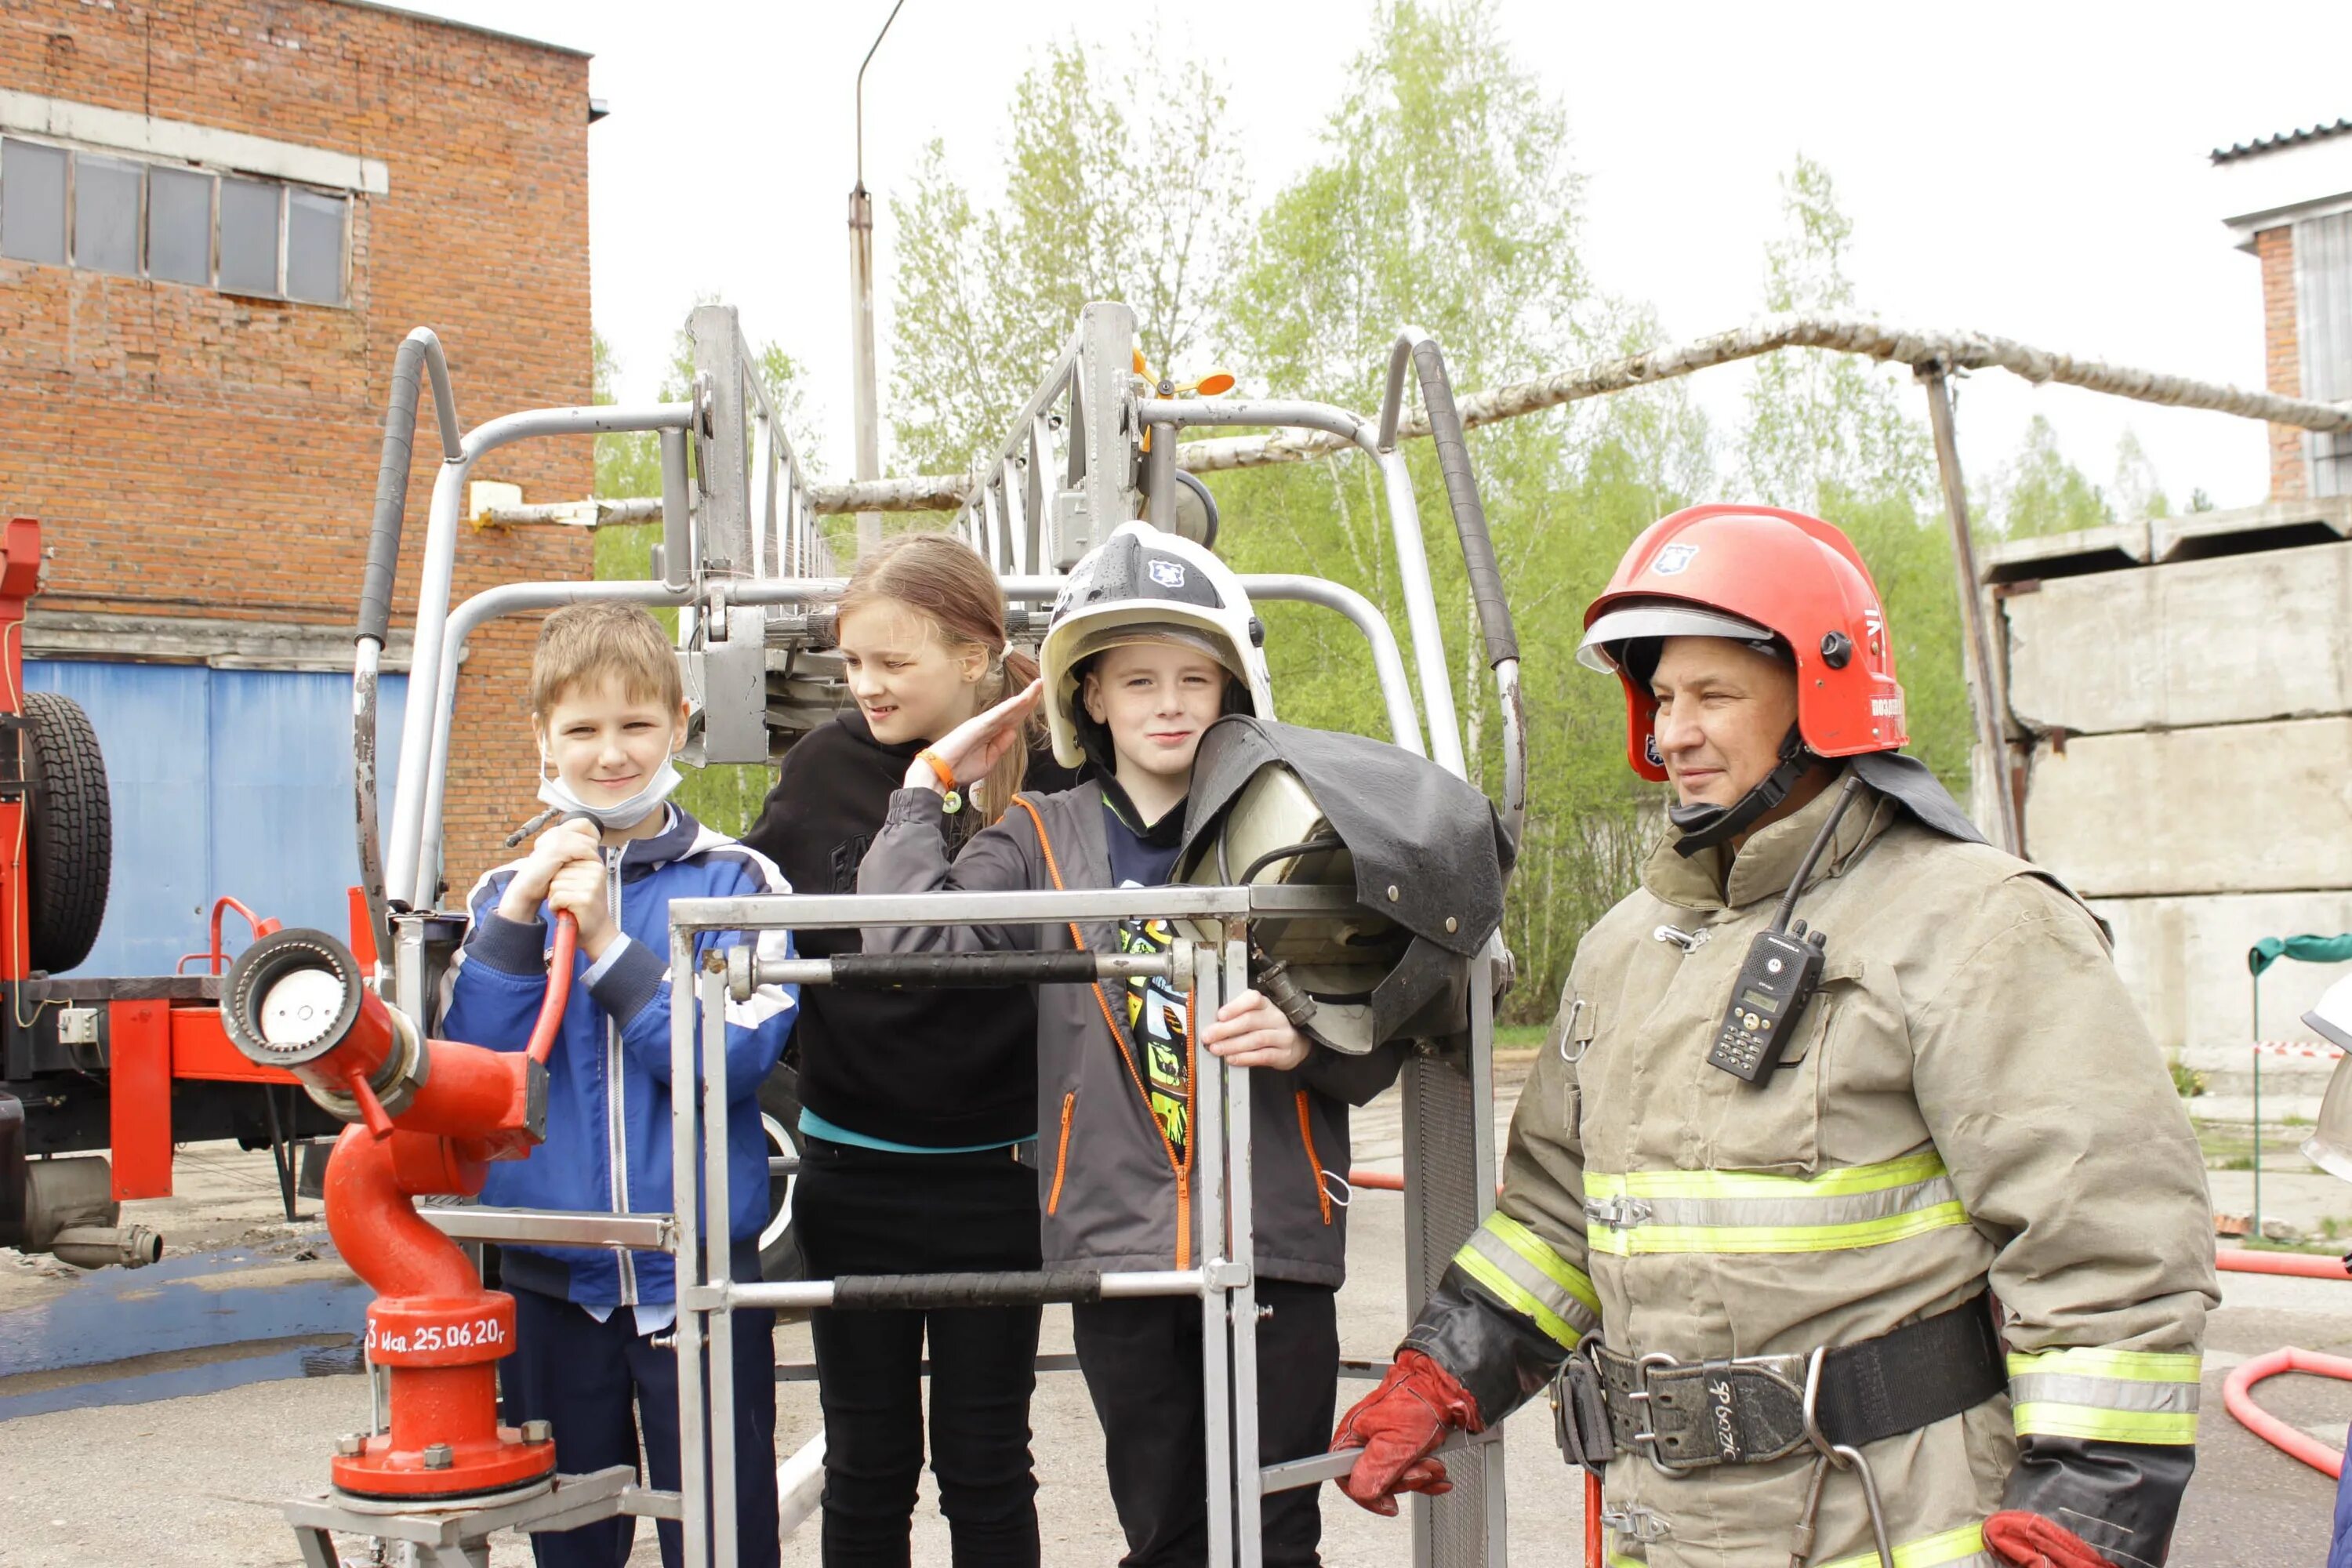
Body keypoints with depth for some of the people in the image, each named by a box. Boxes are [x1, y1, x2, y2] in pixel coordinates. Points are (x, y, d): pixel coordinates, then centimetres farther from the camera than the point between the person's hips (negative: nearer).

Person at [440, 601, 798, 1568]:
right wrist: (519, 914, -14)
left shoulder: (735, 883, -3)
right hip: (552, 1278, 3)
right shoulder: (507, 892, 6)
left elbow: (738, 1059, -16)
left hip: (698, 1272, -3)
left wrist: (607, 943, -20)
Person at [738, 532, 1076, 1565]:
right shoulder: (824, 766, -3)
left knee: (984, 1463, 12)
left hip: (993, 1174, -2)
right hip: (850, 1170, 2)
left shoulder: (1050, 775, -12)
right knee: (866, 1462, 15)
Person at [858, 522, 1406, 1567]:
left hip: (1274, 1244, -1)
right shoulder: (1042, 840, 5)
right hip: (1116, 1245, 1)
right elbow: (907, 940, -12)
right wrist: (929, 782, -3)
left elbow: (1379, 1051, 6)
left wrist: (1305, 1039, -15)